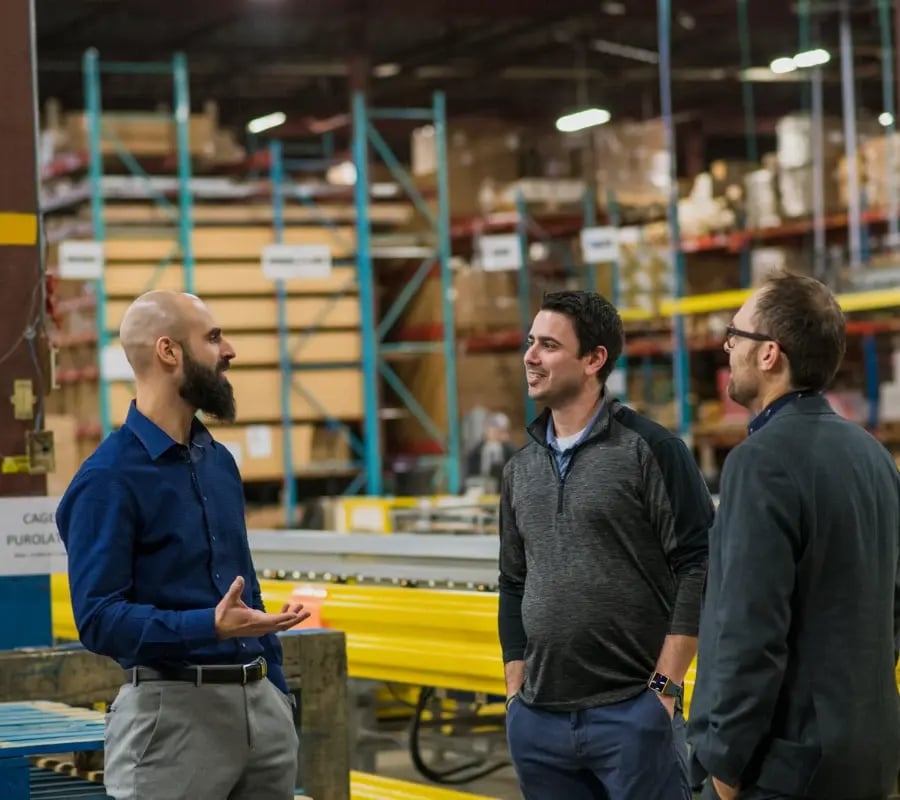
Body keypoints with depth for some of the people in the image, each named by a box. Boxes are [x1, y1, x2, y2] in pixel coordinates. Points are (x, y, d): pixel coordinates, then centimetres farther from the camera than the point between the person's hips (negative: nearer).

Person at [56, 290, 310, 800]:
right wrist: (208, 627, -28)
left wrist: (277, 690, 16)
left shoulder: (220, 462, 13)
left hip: (259, 704, 7)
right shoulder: (109, 479, -11)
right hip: (174, 710, -7)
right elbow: (98, 617, -17)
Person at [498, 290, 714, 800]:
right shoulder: (522, 469, 13)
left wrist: (664, 688, -12)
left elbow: (699, 568, -8)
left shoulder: (649, 450, -4)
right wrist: (515, 695, 12)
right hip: (538, 720, 5)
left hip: (632, 712, -5)